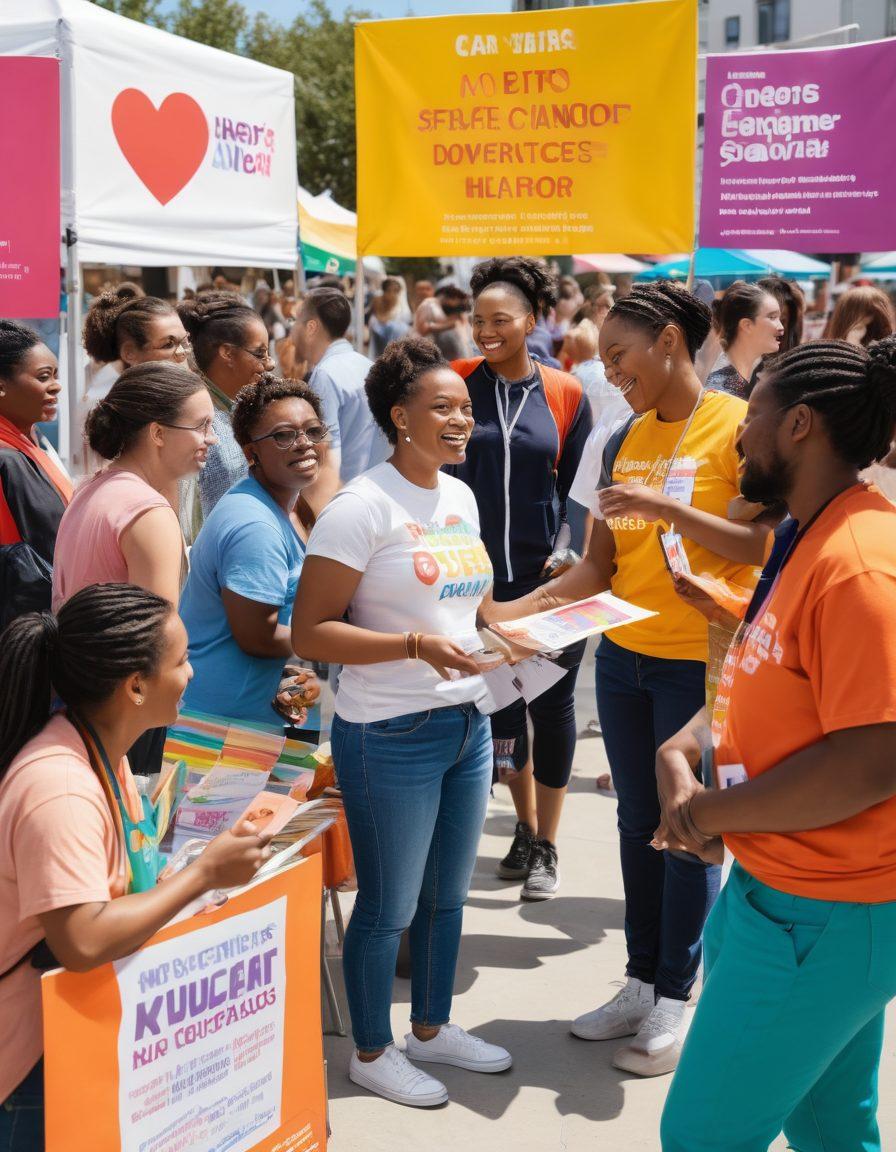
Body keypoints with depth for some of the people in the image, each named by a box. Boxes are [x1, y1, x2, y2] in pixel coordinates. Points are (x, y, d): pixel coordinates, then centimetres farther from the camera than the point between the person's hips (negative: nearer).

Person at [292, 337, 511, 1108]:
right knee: (389, 906, 7)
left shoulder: (461, 496, 9)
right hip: (392, 734, -7)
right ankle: (373, 1051, 25)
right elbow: (310, 633, -18)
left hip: (467, 723, 7)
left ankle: (433, 1027, 38)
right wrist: (417, 646, -26)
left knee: (447, 895, 19)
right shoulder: (362, 508, -16)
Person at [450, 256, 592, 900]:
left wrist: (568, 552, -7)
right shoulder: (458, 384, 0)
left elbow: (576, 487, 5)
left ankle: (546, 845, 18)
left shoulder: (566, 395, -1)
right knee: (497, 698, 11)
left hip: (547, 575, -1)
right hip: (481, 575, 1)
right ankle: (526, 826, 31)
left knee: (552, 702, 4)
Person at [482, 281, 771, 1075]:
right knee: (639, 822, 13)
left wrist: (664, 504, -24)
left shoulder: (738, 426, -10)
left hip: (701, 661, -6)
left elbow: (758, 548, -17)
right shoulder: (622, 442, 7)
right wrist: (513, 610, -3)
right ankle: (641, 983, 26)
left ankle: (673, 1000, 16)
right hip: (624, 658, 6)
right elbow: (597, 568, 7)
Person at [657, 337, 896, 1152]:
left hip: (825, 917, -9)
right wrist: (681, 752, -2)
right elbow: (767, 686, 16)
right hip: (779, 886, 9)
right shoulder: (812, 541, 10)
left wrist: (711, 812, -17)